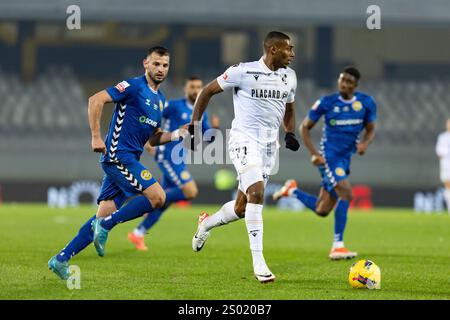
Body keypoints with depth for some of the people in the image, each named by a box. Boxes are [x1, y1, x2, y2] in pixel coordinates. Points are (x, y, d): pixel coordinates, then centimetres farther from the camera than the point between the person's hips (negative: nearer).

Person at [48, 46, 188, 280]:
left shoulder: (160, 99, 19)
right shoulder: (134, 86, -8)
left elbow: (152, 139, 25)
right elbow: (96, 100, -16)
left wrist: (177, 134, 8)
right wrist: (96, 137, -20)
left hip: (129, 160, 9)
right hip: (118, 154, -9)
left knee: (104, 217, 5)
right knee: (157, 197, -17)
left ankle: (61, 259, 8)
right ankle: (105, 226, -9)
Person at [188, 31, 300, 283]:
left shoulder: (289, 77, 8)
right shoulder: (243, 72, -10)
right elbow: (208, 91, 0)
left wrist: (290, 133, 7)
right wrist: (194, 126, -1)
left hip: (269, 146, 6)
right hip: (245, 141, -6)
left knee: (242, 208, 9)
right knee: (256, 193, -24)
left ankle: (207, 224, 41)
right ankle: (259, 262, -24)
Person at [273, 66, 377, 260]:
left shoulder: (366, 103, 1)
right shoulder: (327, 102, -6)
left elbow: (370, 130, 13)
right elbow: (305, 127, 3)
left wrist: (365, 143, -10)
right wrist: (313, 154, -9)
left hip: (345, 159, 5)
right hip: (328, 156, -5)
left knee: (321, 211, 7)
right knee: (345, 193, -25)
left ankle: (292, 190, 33)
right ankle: (337, 246, -19)